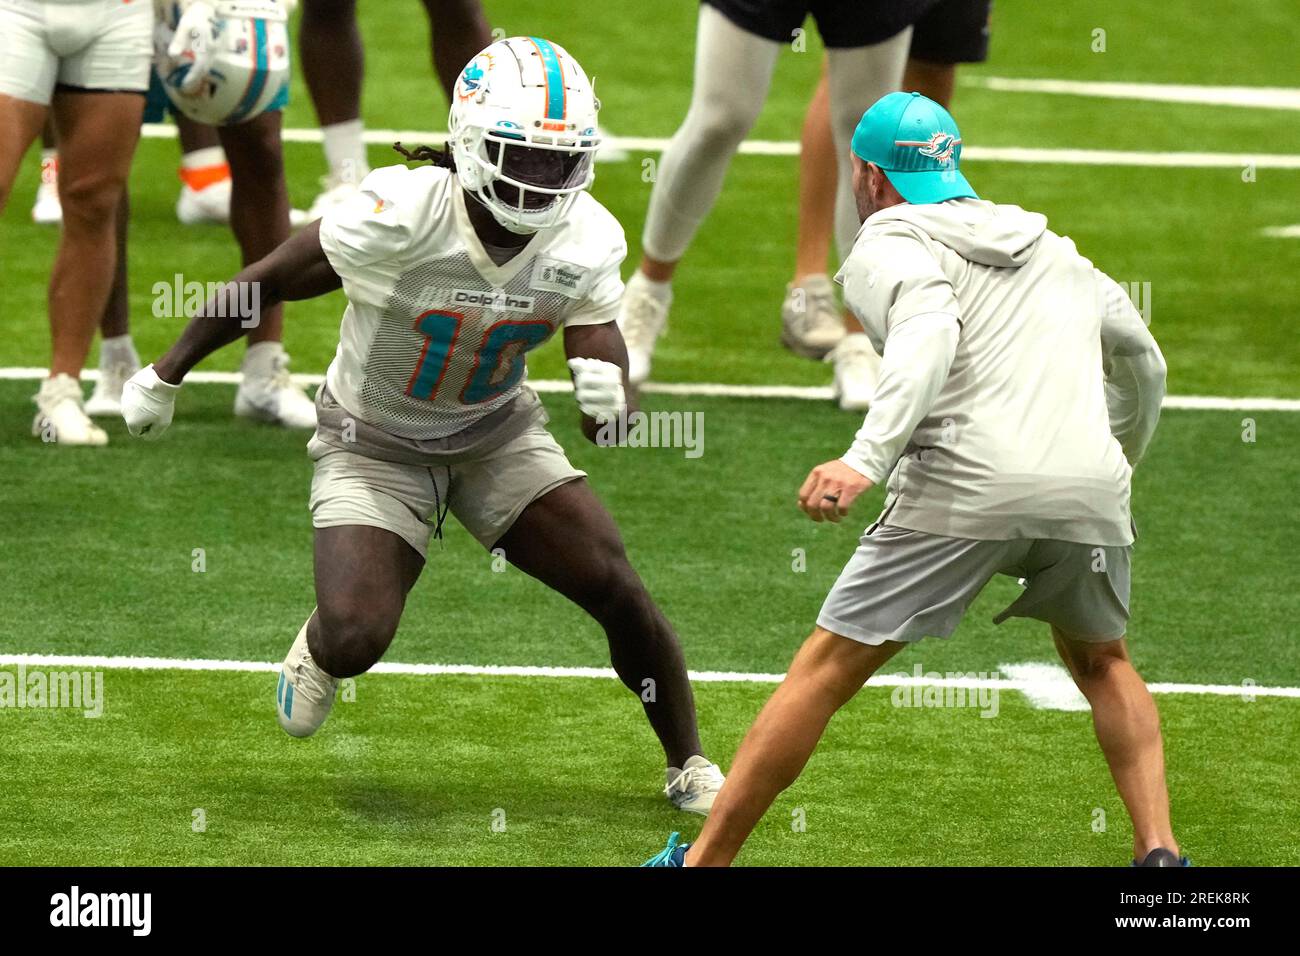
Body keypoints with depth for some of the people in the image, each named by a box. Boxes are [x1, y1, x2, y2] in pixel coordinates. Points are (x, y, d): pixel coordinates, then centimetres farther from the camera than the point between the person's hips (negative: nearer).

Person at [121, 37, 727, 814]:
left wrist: (608, 397, -40)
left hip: (497, 430, 3)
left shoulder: (588, 244, -19)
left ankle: (690, 767, 14)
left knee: (617, 588, -9)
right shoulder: (399, 218, -31)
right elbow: (266, 285, -16)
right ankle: (319, 650, 22)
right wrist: (166, 377, -4)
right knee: (357, 640, -20)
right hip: (376, 443, -3)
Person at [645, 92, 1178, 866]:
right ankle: (1159, 848, 13)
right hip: (1090, 481, 5)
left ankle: (705, 859, 4)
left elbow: (929, 332, -13)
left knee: (828, 670, 3)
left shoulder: (889, 246, 9)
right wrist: (1121, 461, 56)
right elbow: (1144, 364, 38)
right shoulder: (1053, 250, 28)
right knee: (1101, 662, 29)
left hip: (970, 483, -5)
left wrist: (868, 459, -25)